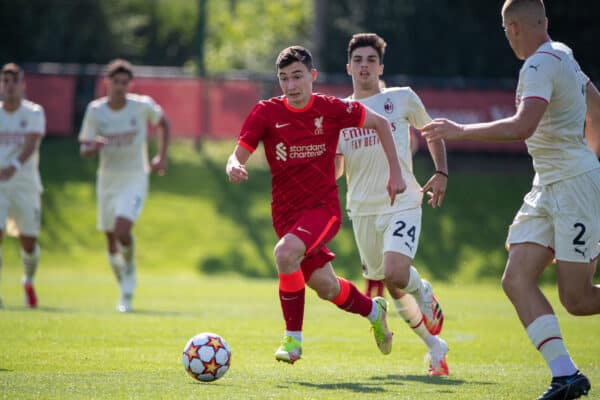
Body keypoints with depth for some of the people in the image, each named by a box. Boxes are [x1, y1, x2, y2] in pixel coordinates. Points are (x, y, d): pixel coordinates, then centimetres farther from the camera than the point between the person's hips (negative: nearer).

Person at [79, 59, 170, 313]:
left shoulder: (143, 106, -9)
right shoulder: (95, 110, -6)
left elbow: (163, 123, 12)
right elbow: (84, 150, -4)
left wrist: (162, 156, 4)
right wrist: (93, 147, -28)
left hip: (135, 179, -3)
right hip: (108, 179, 3)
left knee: (123, 230, -24)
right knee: (111, 238, 10)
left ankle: (130, 273, 2)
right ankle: (125, 289, 29)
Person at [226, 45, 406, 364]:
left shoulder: (331, 109, -6)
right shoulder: (266, 113, -4)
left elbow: (380, 123, 7)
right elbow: (237, 155, -7)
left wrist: (395, 172, 4)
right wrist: (233, 168, -32)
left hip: (324, 208, -3)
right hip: (285, 213, 3)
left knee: (285, 252, -32)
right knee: (327, 289, 11)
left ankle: (293, 338, -19)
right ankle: (374, 311, 44)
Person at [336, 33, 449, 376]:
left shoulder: (403, 99, 2)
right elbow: (333, 171, 8)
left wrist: (442, 173, 5)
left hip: (403, 203, -3)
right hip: (363, 209, 3)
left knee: (395, 274, -26)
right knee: (386, 285, 8)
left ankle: (424, 293, 10)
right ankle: (435, 346, 26)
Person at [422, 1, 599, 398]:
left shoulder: (541, 65, -18)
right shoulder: (562, 55, 12)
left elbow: (522, 126, -32)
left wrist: (460, 131, -24)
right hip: (547, 188, 10)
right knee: (517, 279, -5)